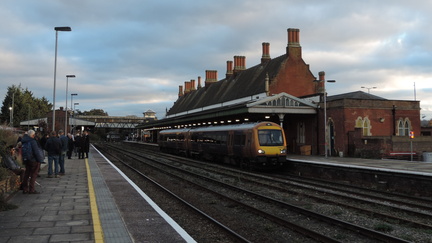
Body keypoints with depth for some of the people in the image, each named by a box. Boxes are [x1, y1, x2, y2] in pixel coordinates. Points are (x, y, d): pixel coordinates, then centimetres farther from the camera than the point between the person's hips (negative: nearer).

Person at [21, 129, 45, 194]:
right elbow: (36, 151, -19)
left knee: (27, 174, 14)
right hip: (33, 160, -8)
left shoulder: (24, 142, 10)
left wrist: (24, 160, 20)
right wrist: (39, 160, -13)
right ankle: (31, 190, -1)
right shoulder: (32, 141, -16)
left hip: (26, 160, 8)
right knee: (33, 175, -1)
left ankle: (25, 189, 18)